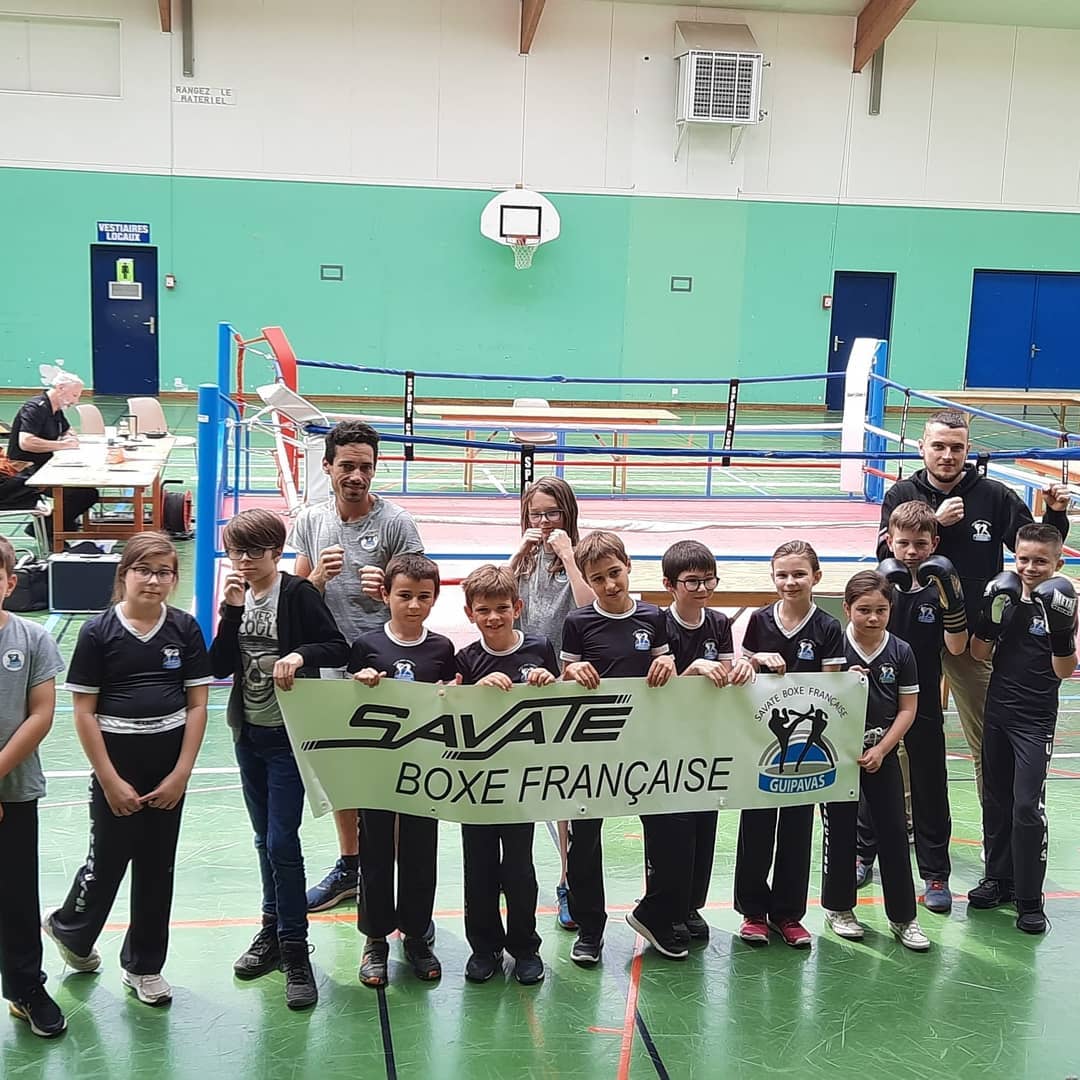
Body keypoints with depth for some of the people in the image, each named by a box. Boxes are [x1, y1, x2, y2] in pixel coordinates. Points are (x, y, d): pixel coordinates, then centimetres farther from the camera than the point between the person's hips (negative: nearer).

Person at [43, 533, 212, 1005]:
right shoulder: (98, 631, -7)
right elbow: (84, 714, -7)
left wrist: (181, 774, -6)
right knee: (108, 860, 6)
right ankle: (69, 928, 37)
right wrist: (110, 781, -10)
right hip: (115, 761, -2)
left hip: (169, 765, 3)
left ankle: (143, 966, 26)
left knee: (157, 865, 10)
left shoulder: (184, 629, -1)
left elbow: (197, 705, 1)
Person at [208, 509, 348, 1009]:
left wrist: (300, 654, -30)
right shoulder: (237, 596, 5)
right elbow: (219, 666, -3)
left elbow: (339, 648, -13)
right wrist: (232, 611, -13)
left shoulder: (298, 593, -11)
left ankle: (295, 951, 2)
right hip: (249, 734, 6)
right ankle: (272, 933, 29)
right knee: (265, 840, 16)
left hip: (290, 735, -6)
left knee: (282, 841, -7)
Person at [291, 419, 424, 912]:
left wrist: (387, 590, -26)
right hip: (329, 664, 5)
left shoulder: (396, 523, -8)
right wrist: (319, 576, -14)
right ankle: (349, 866, 34)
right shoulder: (310, 520, 5)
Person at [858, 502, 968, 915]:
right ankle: (862, 857, 31)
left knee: (930, 788, 5)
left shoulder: (942, 585, -6)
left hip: (923, 702, -1)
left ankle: (936, 875, 14)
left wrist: (949, 599, -23)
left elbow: (957, 647, -10)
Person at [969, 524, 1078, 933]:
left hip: (1036, 719, -4)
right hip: (998, 711, 4)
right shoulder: (1002, 596, -1)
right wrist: (992, 619, -14)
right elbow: (980, 653, 2)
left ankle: (1029, 898, 4)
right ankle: (998, 878, 30)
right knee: (995, 800, 14)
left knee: (1028, 807, -6)